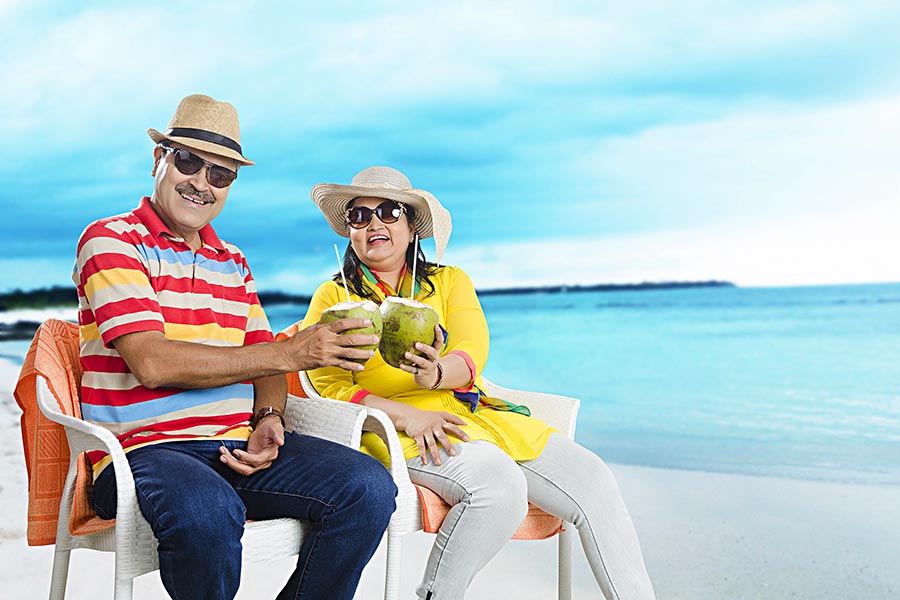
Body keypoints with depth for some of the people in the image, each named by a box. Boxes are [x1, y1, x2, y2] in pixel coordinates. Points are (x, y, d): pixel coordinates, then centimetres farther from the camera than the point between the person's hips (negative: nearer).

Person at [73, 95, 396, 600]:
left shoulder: (233, 261, 22)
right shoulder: (110, 241, 0)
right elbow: (151, 363, -14)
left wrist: (269, 420, -7)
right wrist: (290, 353, -16)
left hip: (237, 446, 6)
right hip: (143, 449, -6)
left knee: (368, 487, -17)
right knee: (207, 510, -40)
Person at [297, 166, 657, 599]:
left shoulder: (450, 281, 17)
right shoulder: (333, 298, 10)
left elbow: (472, 355, 0)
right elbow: (331, 388, 0)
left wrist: (437, 373, -25)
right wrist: (409, 417, -16)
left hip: (473, 413, 4)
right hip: (398, 431, -4)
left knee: (591, 480, -14)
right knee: (499, 484, -33)